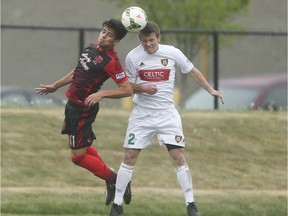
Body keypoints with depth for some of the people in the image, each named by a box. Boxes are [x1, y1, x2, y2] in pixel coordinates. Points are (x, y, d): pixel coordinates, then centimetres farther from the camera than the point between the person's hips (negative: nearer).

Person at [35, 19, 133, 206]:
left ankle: (114, 180, 6)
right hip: (73, 104, 9)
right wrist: (55, 86, 26)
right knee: (84, 146, 22)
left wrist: (101, 94, -32)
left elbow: (127, 90, -24)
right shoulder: (93, 47, 4)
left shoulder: (111, 61, -22)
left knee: (78, 156, -5)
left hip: (83, 108, -9)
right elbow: (78, 72, 20)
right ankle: (111, 182, 31)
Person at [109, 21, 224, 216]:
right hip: (142, 114, 0)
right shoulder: (133, 57, -6)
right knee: (129, 157, -2)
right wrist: (142, 88, -18)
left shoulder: (172, 53, -5)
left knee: (179, 156, -8)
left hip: (167, 114, 0)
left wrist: (210, 90, 6)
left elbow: (193, 71, 9)